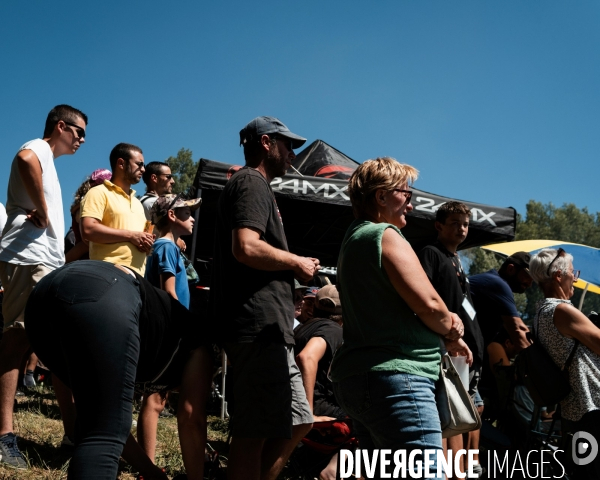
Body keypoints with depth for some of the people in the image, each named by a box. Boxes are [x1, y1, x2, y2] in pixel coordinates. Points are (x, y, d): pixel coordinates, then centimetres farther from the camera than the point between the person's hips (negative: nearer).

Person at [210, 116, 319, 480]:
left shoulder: (255, 187, 26)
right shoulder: (252, 183, -5)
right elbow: (246, 248, -23)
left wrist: (294, 269, 15)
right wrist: (296, 263, -9)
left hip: (267, 326, 11)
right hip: (260, 325, -11)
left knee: (298, 422, 13)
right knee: (255, 431, -6)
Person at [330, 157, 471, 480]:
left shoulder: (353, 241, 21)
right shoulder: (385, 235, -8)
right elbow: (429, 305, -16)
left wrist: (445, 336, 14)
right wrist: (452, 331, 5)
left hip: (355, 377, 10)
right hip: (394, 377, -10)